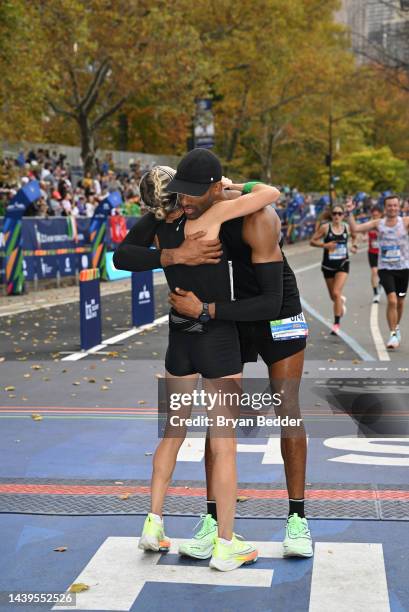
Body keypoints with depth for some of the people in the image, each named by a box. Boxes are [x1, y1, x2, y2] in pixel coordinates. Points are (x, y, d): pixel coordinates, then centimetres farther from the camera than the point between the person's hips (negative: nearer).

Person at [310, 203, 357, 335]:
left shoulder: (347, 227, 0)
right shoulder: (325, 228, -7)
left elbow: (354, 235, 23)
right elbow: (312, 241, -4)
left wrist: (354, 245, 5)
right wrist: (325, 245, -19)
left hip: (343, 264, -1)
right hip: (328, 265, 1)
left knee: (336, 293, -17)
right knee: (333, 296, 13)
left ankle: (337, 324, -8)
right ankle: (342, 300, 52)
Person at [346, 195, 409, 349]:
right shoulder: (378, 223, -1)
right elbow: (355, 228, -5)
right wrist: (350, 213, -15)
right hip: (385, 268, -1)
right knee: (392, 300, -17)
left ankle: (396, 327, 39)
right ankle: (393, 335, -9)